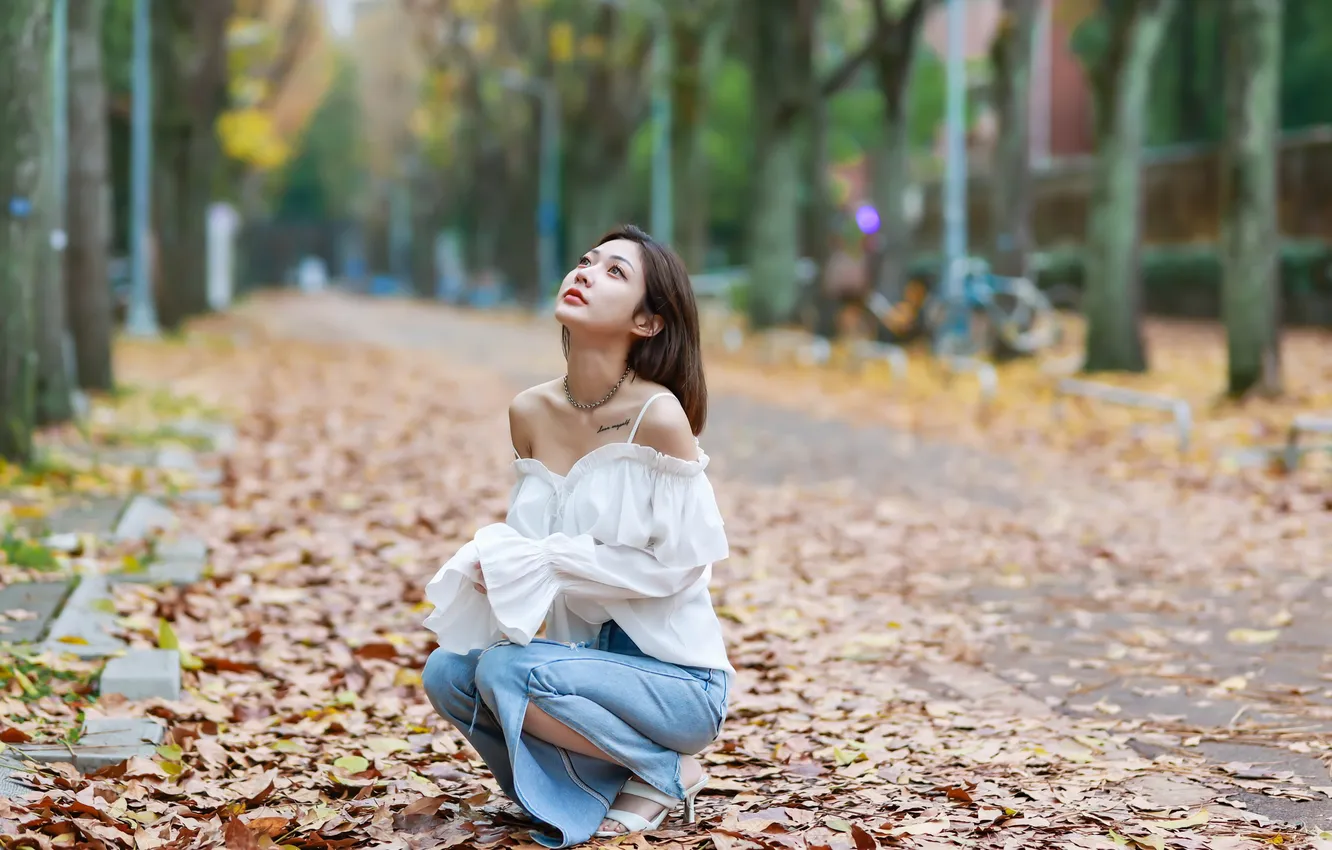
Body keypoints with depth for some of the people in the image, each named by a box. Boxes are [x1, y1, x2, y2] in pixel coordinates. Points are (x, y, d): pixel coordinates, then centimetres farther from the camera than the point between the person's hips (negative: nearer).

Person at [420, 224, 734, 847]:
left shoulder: (658, 414, -18)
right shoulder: (530, 413, 1)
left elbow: (679, 564, -17)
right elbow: (530, 539, 10)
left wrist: (544, 564, -20)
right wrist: (499, 564, -13)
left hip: (677, 677, -6)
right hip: (590, 655, 6)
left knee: (508, 672, -26)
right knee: (448, 671, -13)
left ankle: (667, 771, -2)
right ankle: (599, 778, 7)